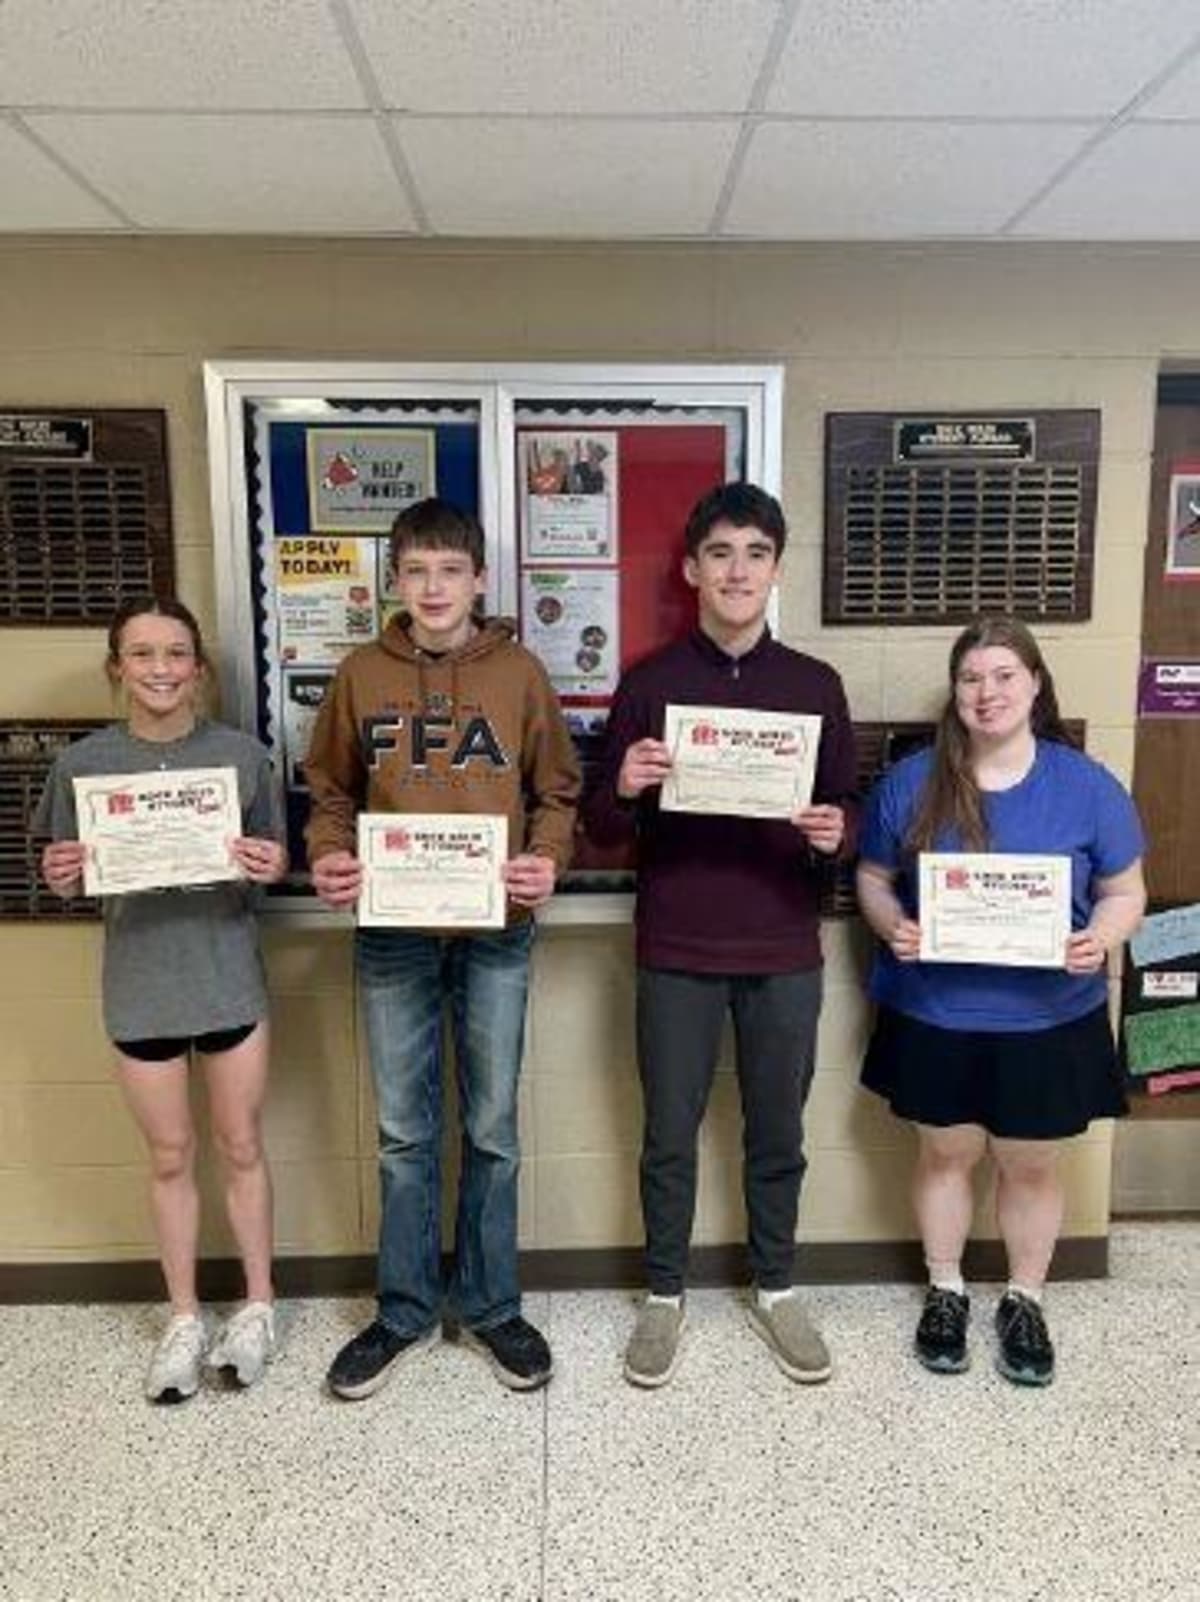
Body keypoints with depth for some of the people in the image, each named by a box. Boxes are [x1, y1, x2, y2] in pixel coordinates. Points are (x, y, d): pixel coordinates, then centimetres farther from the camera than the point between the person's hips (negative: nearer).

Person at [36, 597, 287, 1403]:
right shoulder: (83, 763, -4)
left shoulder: (243, 754, -6)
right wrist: (61, 876, -18)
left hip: (231, 978, 0)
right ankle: (185, 1319, 32)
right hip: (140, 988, 1)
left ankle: (259, 1304, 32)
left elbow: (274, 863, 3)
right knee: (170, 1156, 14)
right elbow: (70, 880, 4)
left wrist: (271, 868, -19)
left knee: (241, 1147, 12)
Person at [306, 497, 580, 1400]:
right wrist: (328, 856, -10)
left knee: (491, 1130, 11)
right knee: (405, 1133, 12)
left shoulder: (520, 672, 0)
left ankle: (489, 1305, 29)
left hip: (496, 935, -1)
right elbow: (332, 792, 9)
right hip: (393, 936, 1)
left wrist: (547, 861, -15)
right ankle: (405, 1310, 30)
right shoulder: (361, 675, 3)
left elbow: (556, 791, 3)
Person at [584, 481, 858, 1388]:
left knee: (777, 1132, 15)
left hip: (785, 953, 1)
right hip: (676, 953, -1)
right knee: (670, 1134, 11)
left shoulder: (816, 685, 2)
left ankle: (776, 1290, 36)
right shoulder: (648, 683, -2)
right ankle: (665, 1296, 32)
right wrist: (624, 789, -22)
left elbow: (849, 811, 6)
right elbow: (603, 830, 0)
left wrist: (835, 833, -17)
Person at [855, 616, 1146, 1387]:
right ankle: (946, 1293, 38)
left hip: (1049, 1021, 0)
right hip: (935, 1017, 1)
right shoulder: (911, 782, -5)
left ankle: (1025, 1303, 38)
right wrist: (893, 928, -17)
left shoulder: (1089, 787, -6)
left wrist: (1099, 939, -20)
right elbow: (874, 878, 3)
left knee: (1031, 1164, 15)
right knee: (945, 1153, 16)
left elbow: (1125, 892, 1)